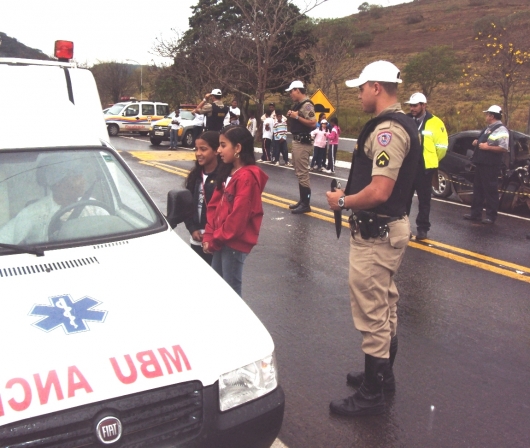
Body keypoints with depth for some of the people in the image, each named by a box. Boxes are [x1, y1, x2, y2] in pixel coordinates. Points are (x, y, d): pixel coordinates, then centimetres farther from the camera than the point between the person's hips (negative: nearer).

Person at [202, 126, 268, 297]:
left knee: (231, 288, 4)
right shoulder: (227, 171, 10)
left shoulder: (247, 177, -20)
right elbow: (214, 205, 9)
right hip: (221, 240, 9)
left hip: (235, 242, -9)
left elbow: (238, 216, -22)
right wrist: (209, 236, -1)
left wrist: (215, 239, -12)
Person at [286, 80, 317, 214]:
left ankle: (306, 204, -2)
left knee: (303, 174, -7)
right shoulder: (298, 104, 15)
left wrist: (297, 117, -18)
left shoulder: (307, 105, -14)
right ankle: (302, 200, 21)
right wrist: (291, 116, 7)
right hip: (296, 141, 10)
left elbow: (313, 123, -23)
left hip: (303, 142, -10)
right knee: (299, 173, 13)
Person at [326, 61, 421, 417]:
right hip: (390, 226, 11)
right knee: (385, 306, 22)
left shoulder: (387, 129, -21)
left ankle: (372, 395, 14)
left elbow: (378, 192, -29)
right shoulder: (402, 123, 11)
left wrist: (342, 201, -14)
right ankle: (383, 374, 39)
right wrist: (350, 195, 9)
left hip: (376, 232, -11)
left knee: (371, 312, 0)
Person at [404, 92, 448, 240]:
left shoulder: (435, 123, -6)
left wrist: (431, 161, 9)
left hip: (425, 168, -3)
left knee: (424, 200, 6)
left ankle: (422, 227, 15)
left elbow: (442, 146, 0)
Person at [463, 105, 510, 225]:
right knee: (478, 189, 13)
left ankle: (491, 216, 4)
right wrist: (477, 142, 11)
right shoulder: (488, 128, 17)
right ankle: (476, 213, 21)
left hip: (490, 165, -10)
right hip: (481, 163, 10)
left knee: (490, 190, -3)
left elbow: (504, 148, -22)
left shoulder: (501, 130, -13)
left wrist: (487, 147, -22)